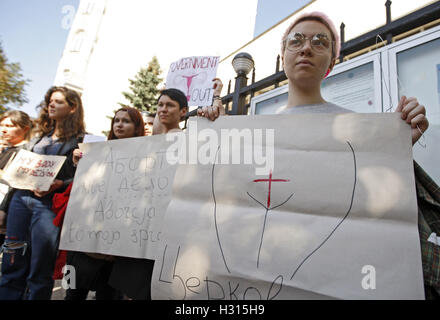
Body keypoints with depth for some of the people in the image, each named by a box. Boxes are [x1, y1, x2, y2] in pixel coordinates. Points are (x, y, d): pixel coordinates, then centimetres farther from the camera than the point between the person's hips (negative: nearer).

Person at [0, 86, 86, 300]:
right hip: (21, 199, 6)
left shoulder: (80, 140, -1)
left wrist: (60, 184, -21)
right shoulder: (40, 136, 19)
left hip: (49, 205, -6)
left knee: (39, 272, 2)